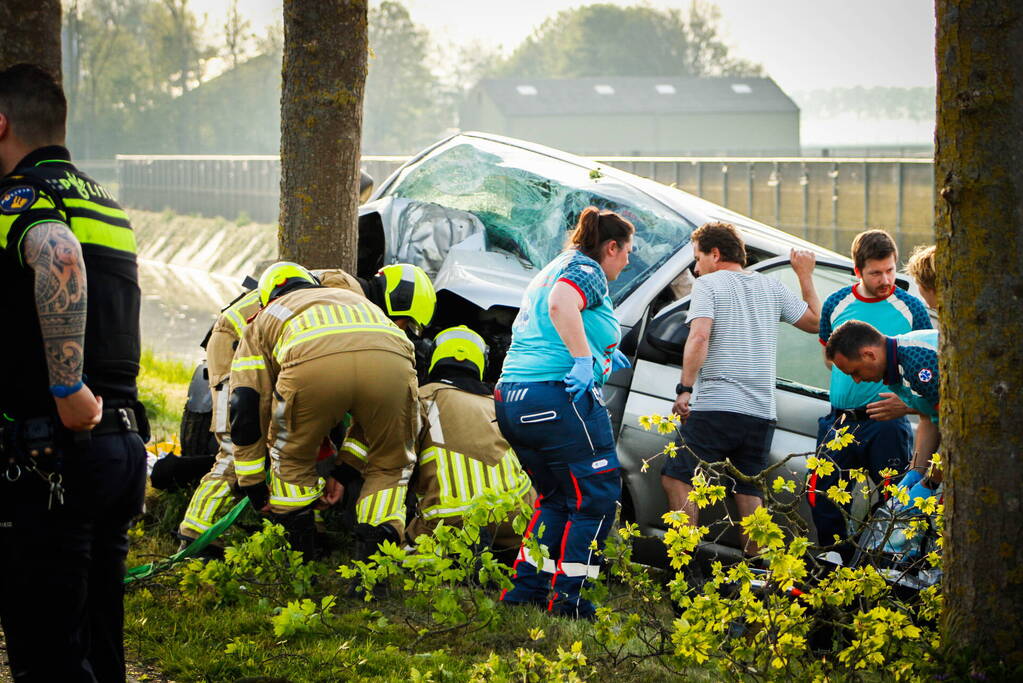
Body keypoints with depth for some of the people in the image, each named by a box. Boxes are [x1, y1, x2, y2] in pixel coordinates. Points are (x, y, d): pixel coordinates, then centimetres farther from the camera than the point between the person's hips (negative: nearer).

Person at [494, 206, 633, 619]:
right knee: (596, 499, 0)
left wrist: (602, 355, 48)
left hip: (511, 399, 9)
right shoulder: (587, 269, -3)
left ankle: (526, 588, 15)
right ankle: (567, 598, -3)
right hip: (558, 396, -9)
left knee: (556, 497, 21)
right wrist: (585, 359, -26)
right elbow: (561, 305, -25)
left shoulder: (550, 270, 26)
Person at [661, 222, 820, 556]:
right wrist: (805, 276, 33)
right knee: (749, 491, 11)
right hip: (761, 412, 6)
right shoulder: (770, 286, 15)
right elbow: (814, 321, 24)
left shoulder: (708, 284, -1)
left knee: (676, 477, 1)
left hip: (715, 406, -6)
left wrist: (685, 388, -15)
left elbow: (699, 337, -16)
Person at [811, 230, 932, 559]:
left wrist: (907, 404, -13)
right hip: (839, 421, 3)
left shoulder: (911, 309, -1)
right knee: (823, 501, 5)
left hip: (887, 423, -3)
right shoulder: (836, 304, 6)